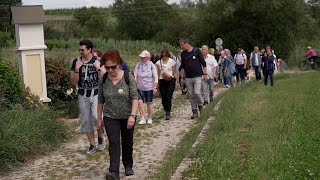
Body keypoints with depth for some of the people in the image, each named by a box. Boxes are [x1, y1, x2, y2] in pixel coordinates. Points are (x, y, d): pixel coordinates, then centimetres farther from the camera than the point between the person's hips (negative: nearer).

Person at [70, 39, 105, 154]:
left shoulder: (98, 61, -5)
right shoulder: (76, 62, 0)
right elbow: (73, 83, -2)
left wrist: (98, 68, -20)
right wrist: (76, 69, -15)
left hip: (96, 94, -3)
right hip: (83, 95, 3)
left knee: (96, 116, -22)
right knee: (86, 121, 7)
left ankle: (100, 136, 7)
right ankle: (92, 145, 22)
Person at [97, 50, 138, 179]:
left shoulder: (128, 77, -12)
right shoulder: (103, 80, -4)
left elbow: (135, 97, -14)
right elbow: (101, 101, 4)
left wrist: (132, 115, -24)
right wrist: (99, 119, 5)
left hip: (127, 117, -1)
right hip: (110, 117, 1)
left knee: (127, 143, 13)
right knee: (113, 143, -10)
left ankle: (128, 166, 33)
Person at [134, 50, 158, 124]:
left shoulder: (151, 65, -4)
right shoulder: (138, 65, 2)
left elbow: (155, 77, -2)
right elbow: (135, 76, 5)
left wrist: (155, 87, -7)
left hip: (149, 88, -2)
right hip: (140, 87, 2)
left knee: (149, 103, 5)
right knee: (140, 102, -11)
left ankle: (149, 118, 22)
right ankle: (143, 118, 0)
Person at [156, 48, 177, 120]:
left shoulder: (172, 61, 1)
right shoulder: (159, 62, 7)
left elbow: (174, 73, 5)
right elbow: (158, 74, 10)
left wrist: (177, 80, -6)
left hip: (171, 81, -3)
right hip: (162, 81, 3)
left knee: (168, 97, -12)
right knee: (163, 98, 4)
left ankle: (168, 114, -8)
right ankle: (167, 111, 21)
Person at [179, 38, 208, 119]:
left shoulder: (197, 51, -4)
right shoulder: (183, 54, 8)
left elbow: (203, 63, -1)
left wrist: (205, 74, -4)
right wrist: (182, 77, 11)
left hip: (197, 76, -4)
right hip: (188, 78, 4)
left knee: (197, 92, -15)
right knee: (191, 95, 4)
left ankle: (200, 105, 12)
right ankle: (195, 111, 12)